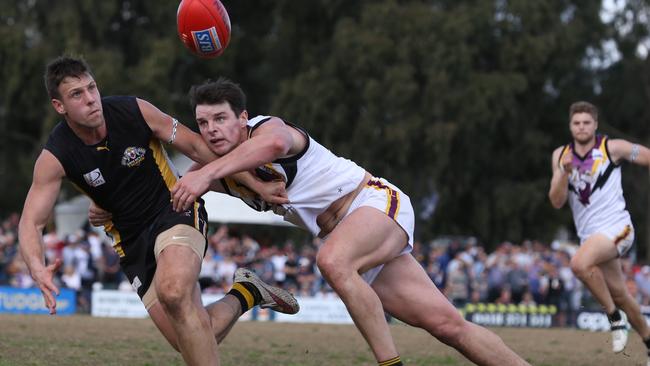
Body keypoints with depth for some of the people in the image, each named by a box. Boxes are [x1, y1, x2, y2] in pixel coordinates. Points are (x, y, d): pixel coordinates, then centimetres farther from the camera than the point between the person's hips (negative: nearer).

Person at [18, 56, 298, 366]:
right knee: (195, 340, -4)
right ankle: (243, 295, 22)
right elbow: (31, 223, -15)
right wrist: (37, 268, -37)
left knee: (173, 293, -35)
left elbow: (197, 147, -5)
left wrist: (255, 184, -4)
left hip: (176, 211, -3)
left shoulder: (135, 111, -15)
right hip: (132, 241, 3)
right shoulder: (55, 158, -14)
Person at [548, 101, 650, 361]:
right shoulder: (560, 156, 6)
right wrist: (565, 172, -16)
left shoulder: (613, 148, -7)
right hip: (589, 235, 6)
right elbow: (557, 202, 1)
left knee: (580, 263, -31)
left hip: (616, 227, -6)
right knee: (619, 295, 12)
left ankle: (615, 317, -16)